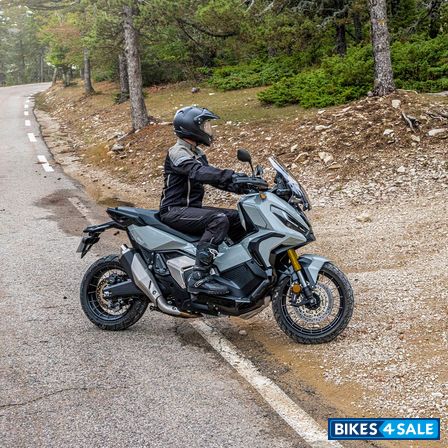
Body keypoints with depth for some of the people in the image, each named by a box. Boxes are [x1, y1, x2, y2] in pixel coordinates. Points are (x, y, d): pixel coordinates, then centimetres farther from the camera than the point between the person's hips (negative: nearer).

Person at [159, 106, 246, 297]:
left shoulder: (197, 153, 17)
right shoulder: (177, 152, -14)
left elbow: (213, 176, 12)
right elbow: (198, 172, -32)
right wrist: (231, 175, -43)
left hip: (192, 208, 9)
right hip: (175, 212, -9)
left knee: (237, 218, 2)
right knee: (219, 220, -31)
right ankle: (198, 277, -35)